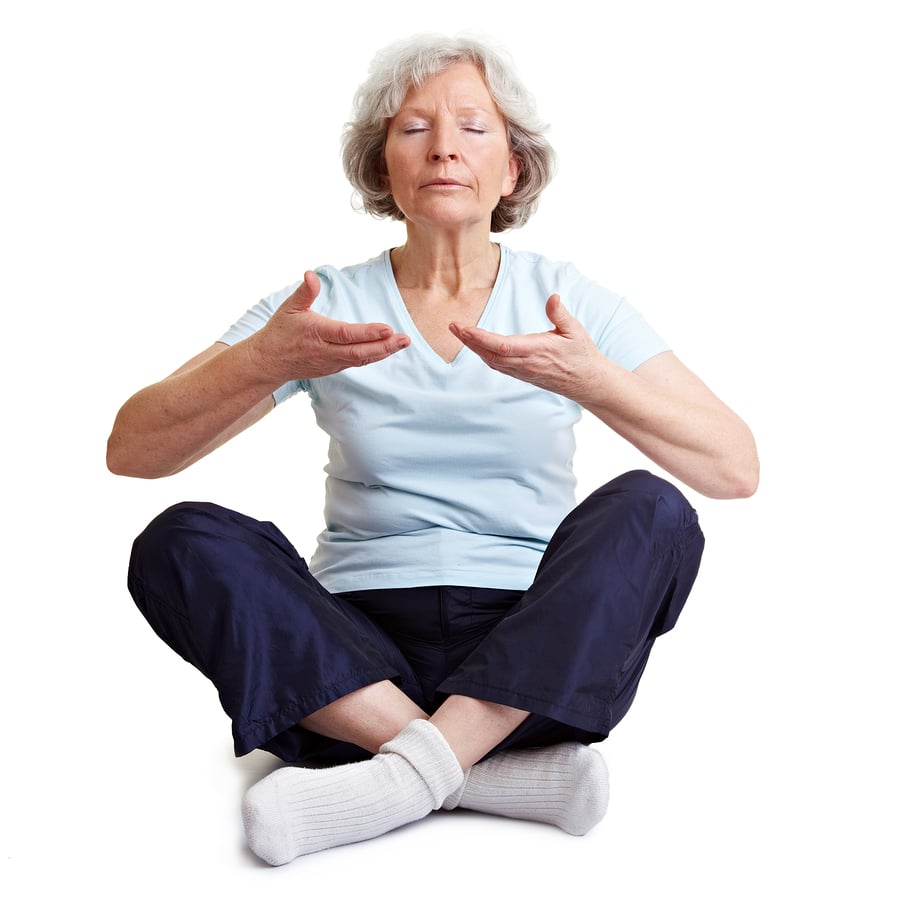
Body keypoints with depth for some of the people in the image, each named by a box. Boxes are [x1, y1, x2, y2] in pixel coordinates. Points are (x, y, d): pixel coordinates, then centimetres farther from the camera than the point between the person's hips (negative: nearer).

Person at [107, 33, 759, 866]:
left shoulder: (568, 302, 3)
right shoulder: (324, 304, 4)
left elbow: (735, 468, -8)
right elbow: (130, 449, -5)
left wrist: (592, 381, -25)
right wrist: (263, 362, -24)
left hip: (535, 659, 0)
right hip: (357, 658, 1)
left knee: (649, 510, -25)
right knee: (183, 541, -23)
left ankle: (409, 773, -26)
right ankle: (500, 771, -24)